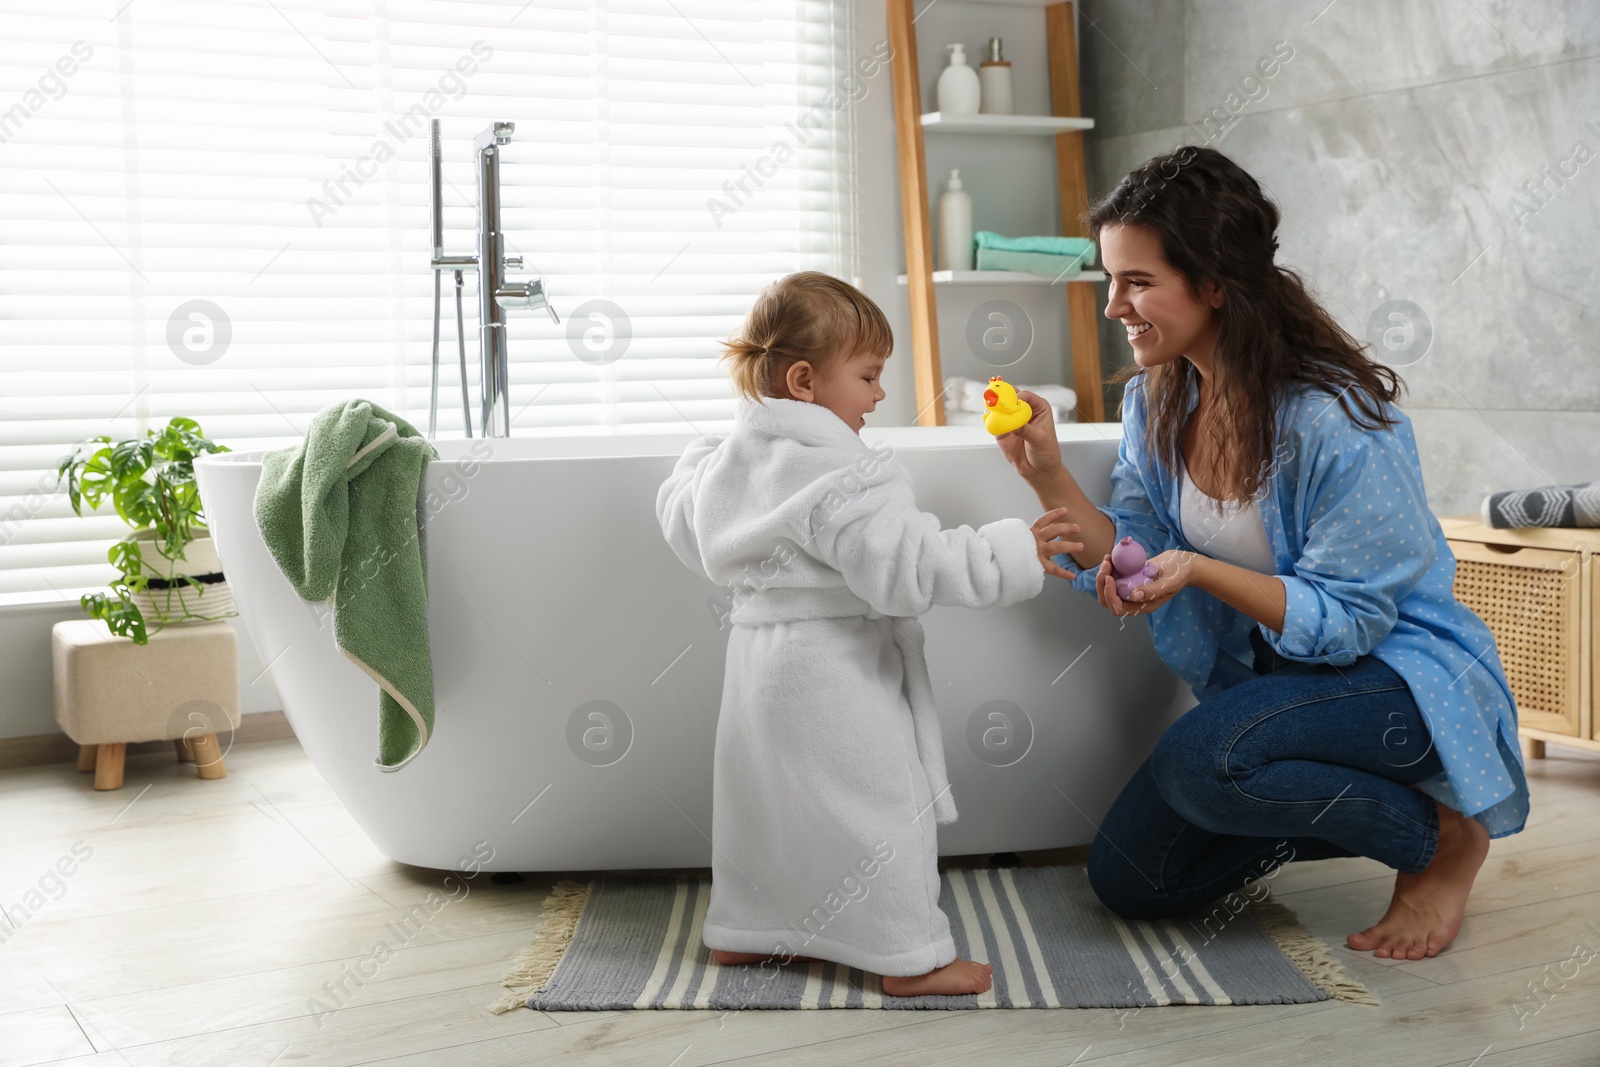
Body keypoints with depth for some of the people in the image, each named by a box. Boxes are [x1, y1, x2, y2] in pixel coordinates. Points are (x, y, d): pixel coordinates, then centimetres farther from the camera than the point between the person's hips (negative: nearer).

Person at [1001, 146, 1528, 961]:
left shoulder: (1336, 420, -27)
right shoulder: (1156, 400, -4)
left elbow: (1351, 620, -23)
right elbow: (1135, 559, -5)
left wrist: (1201, 572, -35)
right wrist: (1048, 476, -20)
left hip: (1401, 672, -7)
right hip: (1263, 673, 7)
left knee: (1201, 759, -35)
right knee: (1129, 879, 1)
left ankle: (1443, 836, -8)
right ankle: (1340, 809, 20)